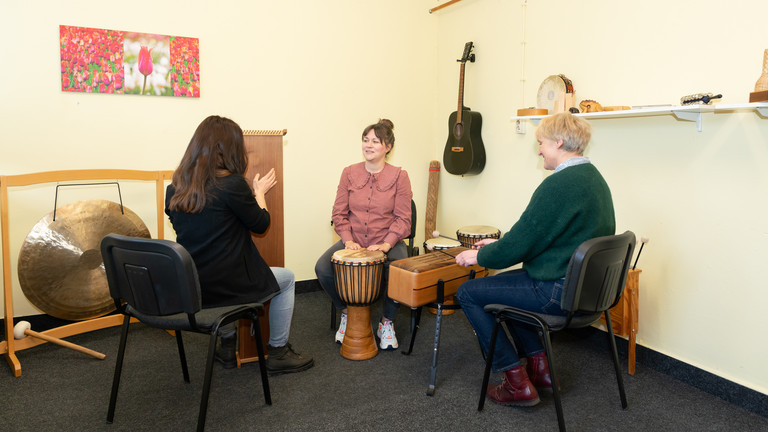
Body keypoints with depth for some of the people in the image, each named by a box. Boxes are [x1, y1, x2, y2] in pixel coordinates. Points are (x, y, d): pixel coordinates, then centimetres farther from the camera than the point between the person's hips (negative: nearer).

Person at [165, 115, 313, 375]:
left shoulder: (174, 190, 1)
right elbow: (261, 224, -5)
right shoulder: (232, 183, -18)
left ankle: (228, 346, 39)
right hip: (222, 288, -6)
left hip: (186, 289, 7)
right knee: (286, 279, 19)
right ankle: (278, 354, 26)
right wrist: (259, 192, 12)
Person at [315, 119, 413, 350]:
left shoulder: (399, 176, -3)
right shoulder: (349, 173, 4)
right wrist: (348, 240, -12)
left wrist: (386, 244, -20)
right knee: (322, 268, -22)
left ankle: (387, 323, 0)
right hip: (354, 242, 2)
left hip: (388, 243, -2)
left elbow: (402, 219, -5)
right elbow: (339, 212, 4)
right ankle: (346, 313, 7)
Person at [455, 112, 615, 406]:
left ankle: (518, 383, 6)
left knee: (468, 292, 1)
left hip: (559, 293, -10)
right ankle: (538, 364, 25)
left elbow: (519, 245, -21)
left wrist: (479, 256, -2)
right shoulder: (594, 178, 11)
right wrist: (500, 245, 16)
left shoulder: (558, 184, -22)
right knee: (504, 281, 28)